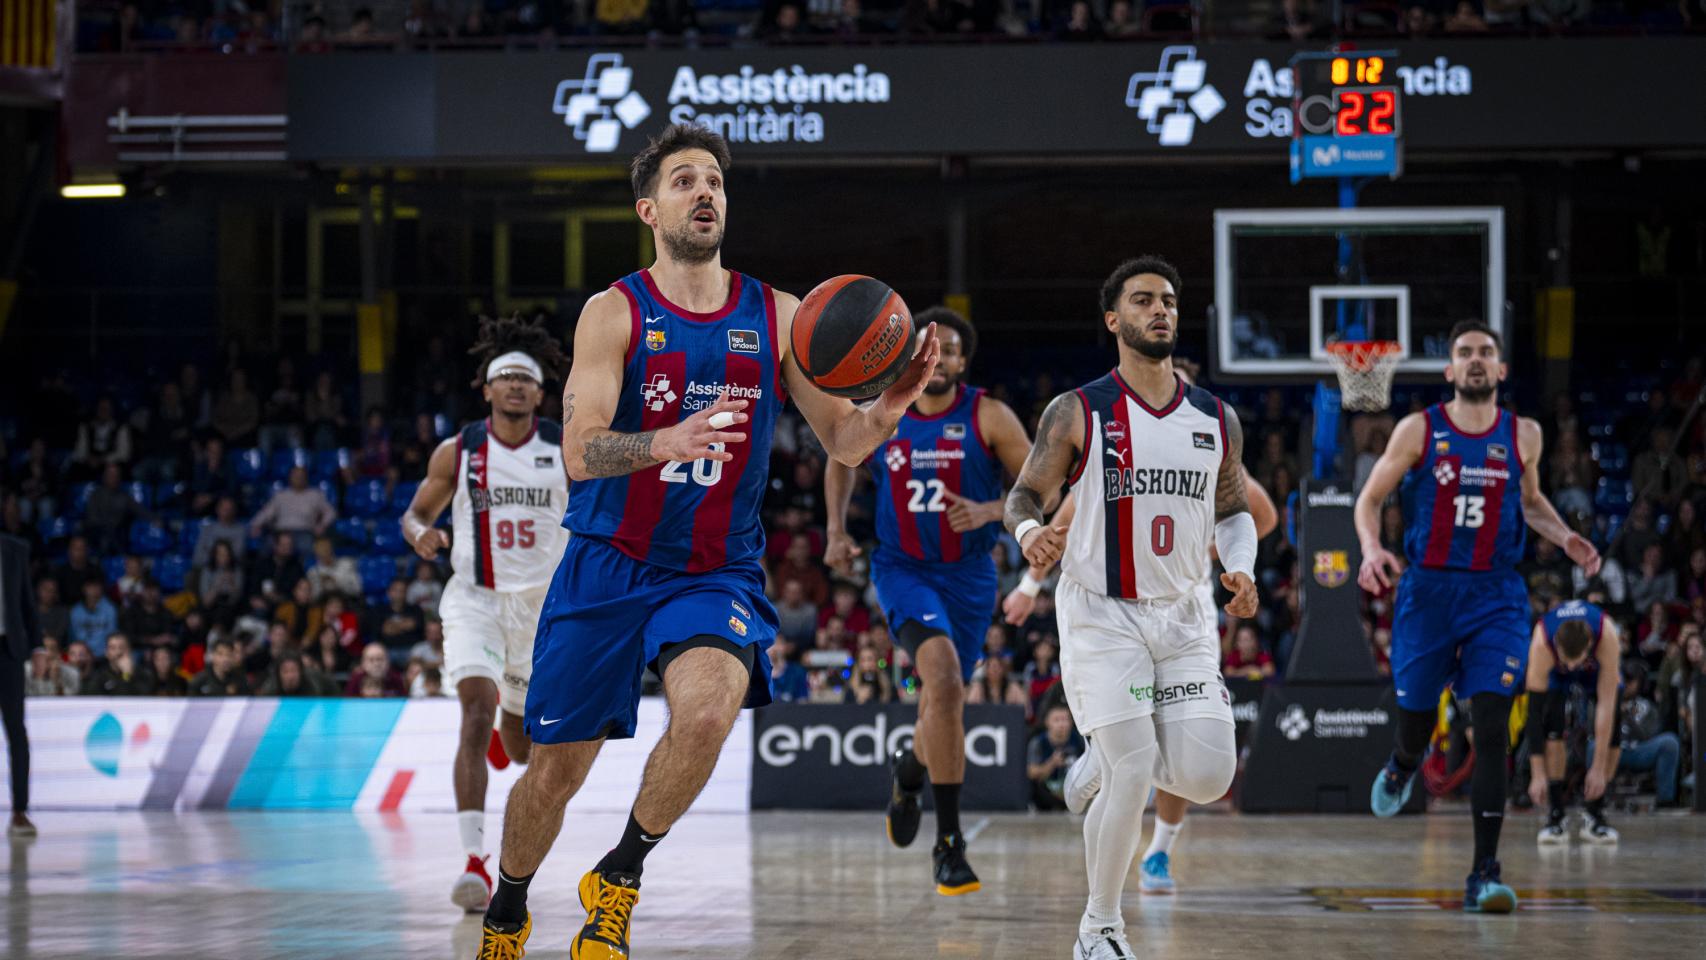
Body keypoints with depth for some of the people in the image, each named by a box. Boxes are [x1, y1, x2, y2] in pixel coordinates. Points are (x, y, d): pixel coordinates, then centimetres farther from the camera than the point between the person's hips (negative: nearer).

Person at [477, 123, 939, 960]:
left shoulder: (778, 317, 2)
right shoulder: (614, 313, -6)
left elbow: (843, 443, 3)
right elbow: (580, 451, -17)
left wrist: (891, 406, -20)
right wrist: (668, 441, -36)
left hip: (717, 573, 1)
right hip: (607, 567, -1)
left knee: (707, 710, -30)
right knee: (556, 768, 6)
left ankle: (620, 877, -5)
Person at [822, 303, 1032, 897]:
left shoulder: (989, 418, -10)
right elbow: (842, 464, 17)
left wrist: (989, 512, -24)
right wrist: (837, 531, 6)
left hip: (968, 575, 2)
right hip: (902, 568, -2)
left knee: (943, 702, 13)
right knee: (943, 675, -27)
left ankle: (910, 770, 53)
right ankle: (949, 840, -25)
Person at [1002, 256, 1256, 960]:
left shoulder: (1216, 420, 7)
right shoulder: (1076, 414, -4)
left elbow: (1233, 510, 16)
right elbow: (1026, 494, 0)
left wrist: (1241, 569, -3)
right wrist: (1030, 531, -23)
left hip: (1185, 617, 4)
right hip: (1101, 615, -4)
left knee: (1207, 777, -8)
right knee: (1132, 777, -14)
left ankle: (1107, 758, 27)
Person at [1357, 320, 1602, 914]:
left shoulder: (1523, 435, 7)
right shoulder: (1419, 430, 0)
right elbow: (1370, 498, 4)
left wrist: (1566, 540, 6)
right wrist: (1372, 550, -15)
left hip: (1497, 596, 0)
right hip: (1427, 590, 0)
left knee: (1492, 726, -13)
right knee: (1416, 715, 9)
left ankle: (1484, 874, -14)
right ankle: (1403, 767, 50)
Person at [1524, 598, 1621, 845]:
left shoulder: (1608, 637, -43)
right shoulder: (1541, 645, -42)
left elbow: (1606, 703, -39)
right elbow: (1534, 711, -39)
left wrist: (1599, 767, -39)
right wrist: (1538, 773, -41)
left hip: (1597, 666, 1)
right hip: (1554, 672, -1)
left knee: (1611, 732, -17)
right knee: (1553, 725, -24)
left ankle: (1596, 815, -3)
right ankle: (1555, 817, -17)